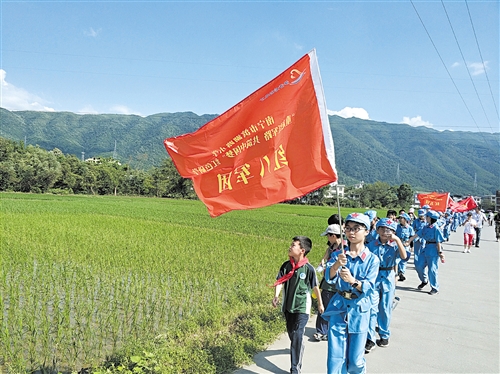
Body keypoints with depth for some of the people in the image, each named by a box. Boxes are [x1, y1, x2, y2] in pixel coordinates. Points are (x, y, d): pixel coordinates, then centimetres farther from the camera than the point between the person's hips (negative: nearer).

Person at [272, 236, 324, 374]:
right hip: (288, 306, 5)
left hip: (302, 307, -5)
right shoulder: (286, 265, -4)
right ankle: (298, 349, 49)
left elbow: (315, 287, -4)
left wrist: (320, 303, 7)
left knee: (297, 336, -8)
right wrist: (276, 296, -27)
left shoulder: (309, 268, -15)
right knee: (291, 334, 20)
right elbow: (279, 281, -9)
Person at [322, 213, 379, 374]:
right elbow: (328, 277, -16)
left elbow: (368, 288, -14)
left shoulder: (372, 259, -4)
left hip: (359, 311, -1)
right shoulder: (338, 254, 0)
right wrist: (336, 265, -37)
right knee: (335, 357, 2)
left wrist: (352, 280, -33)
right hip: (338, 308, 1)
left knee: (355, 360, 8)